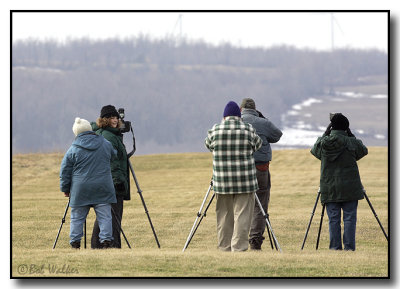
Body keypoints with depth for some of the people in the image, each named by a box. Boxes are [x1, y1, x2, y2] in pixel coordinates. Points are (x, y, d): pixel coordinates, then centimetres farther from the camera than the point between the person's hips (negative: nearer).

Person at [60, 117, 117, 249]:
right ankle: (106, 240, -4)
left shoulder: (73, 149, -2)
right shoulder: (106, 144, 5)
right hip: (102, 188, 1)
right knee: (104, 216, 3)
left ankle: (75, 242, 8)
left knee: (77, 218, 8)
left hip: (80, 189, -1)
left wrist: (65, 188, 12)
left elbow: (65, 171, 2)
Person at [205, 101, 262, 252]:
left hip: (222, 181, 2)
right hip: (244, 182, -2)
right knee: (242, 215, -1)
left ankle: (225, 248, 12)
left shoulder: (215, 130, 0)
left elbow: (208, 145, 17)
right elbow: (257, 144, 12)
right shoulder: (248, 130, -3)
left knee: (224, 215, 9)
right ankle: (239, 247, -7)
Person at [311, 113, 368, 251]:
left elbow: (314, 150, 21)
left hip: (329, 187, 2)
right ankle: (349, 247, -2)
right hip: (349, 188, -2)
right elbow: (364, 151, 12)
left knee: (333, 219, 5)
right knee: (349, 218, 1)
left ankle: (335, 248, 3)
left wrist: (325, 134, 25)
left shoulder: (323, 143, 0)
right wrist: (351, 135, 15)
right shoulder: (351, 143, -7)